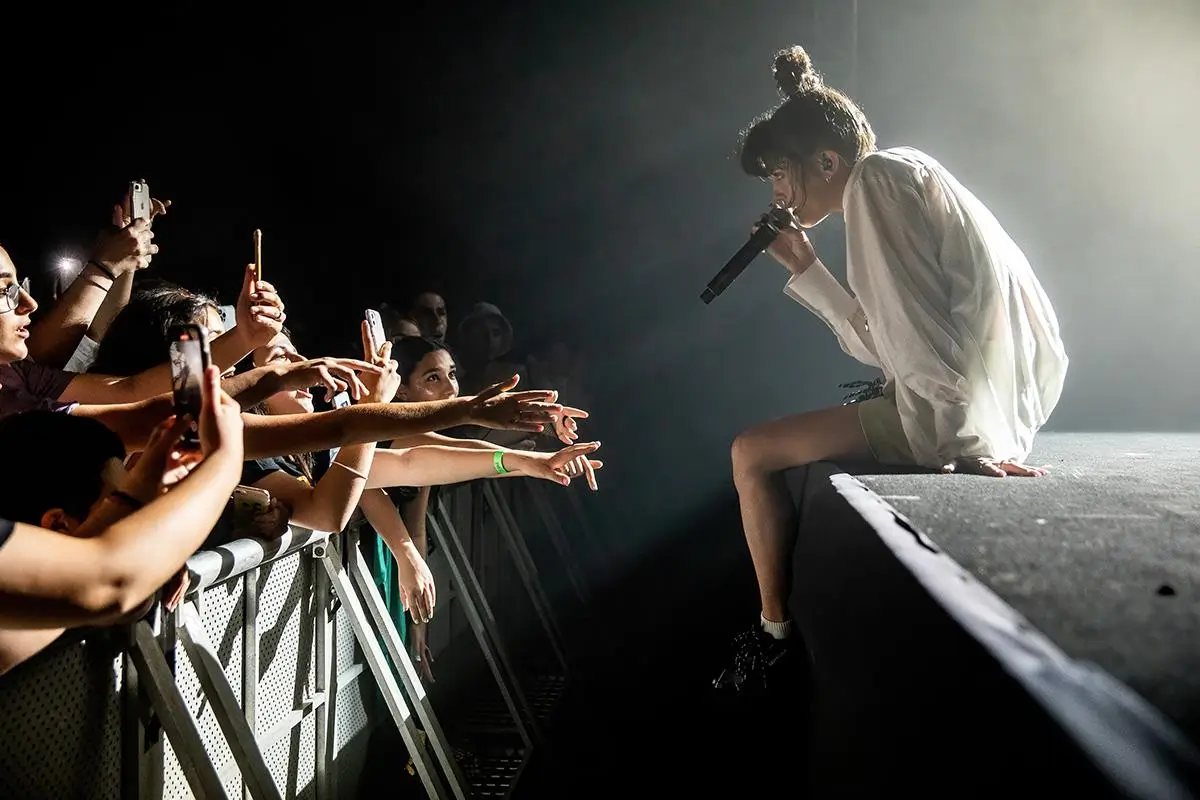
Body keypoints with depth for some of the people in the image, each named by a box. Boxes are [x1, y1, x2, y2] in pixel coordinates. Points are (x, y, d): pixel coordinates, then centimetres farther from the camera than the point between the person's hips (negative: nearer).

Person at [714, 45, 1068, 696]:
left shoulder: (879, 174, -8)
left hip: (968, 411, -11)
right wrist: (803, 266, 15)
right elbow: (884, 344, 14)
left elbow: (920, 324, -20)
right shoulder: (892, 187, 20)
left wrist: (964, 445, -24)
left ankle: (776, 630, 7)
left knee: (752, 453, -8)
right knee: (772, 447, 25)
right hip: (993, 405, 11)